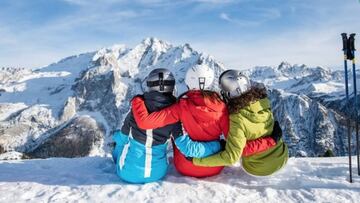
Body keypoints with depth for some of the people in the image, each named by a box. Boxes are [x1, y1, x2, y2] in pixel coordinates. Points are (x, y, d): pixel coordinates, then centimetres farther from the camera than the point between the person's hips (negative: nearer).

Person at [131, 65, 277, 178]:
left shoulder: (181, 107, -21)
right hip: (215, 168, 1)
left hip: (185, 168, -1)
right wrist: (270, 141, -12)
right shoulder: (220, 107, -19)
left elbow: (145, 122, -26)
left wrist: (137, 100, -9)